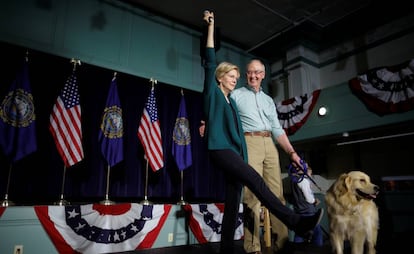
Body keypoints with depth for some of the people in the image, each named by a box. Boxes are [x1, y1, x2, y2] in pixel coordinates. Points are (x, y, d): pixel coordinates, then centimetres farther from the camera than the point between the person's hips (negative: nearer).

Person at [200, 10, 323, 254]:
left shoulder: (232, 101, 25)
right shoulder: (213, 92, 8)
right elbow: (211, 62, 2)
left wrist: (244, 157, 15)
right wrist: (211, 26, 4)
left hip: (235, 151, 7)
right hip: (220, 149, -7)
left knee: (233, 204, 2)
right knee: (256, 180, -23)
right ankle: (297, 223, -27)